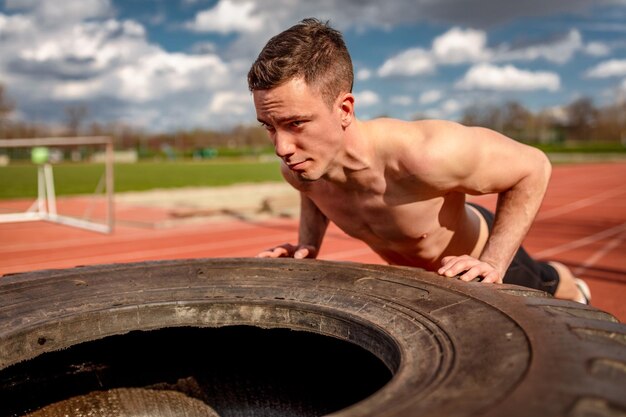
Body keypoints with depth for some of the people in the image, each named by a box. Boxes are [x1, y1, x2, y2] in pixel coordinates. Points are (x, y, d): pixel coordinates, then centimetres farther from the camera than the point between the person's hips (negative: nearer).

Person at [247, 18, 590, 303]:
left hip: (483, 255, -4)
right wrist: (307, 246, -16)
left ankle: (571, 291, 65)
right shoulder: (296, 167, -27)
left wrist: (493, 264, -34)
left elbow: (533, 167, -30)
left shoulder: (423, 154, -47)